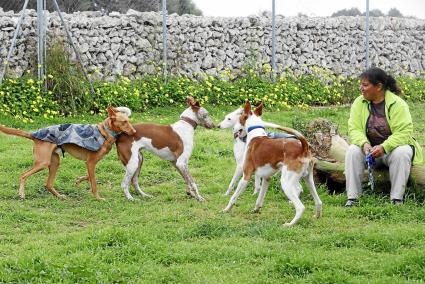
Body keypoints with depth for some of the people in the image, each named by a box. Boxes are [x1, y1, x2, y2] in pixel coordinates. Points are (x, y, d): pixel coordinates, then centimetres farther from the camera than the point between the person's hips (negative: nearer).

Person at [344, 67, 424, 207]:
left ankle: (397, 199, -30)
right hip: (369, 148, 3)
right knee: (352, 151, -26)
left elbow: (404, 132, -20)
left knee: (401, 153, -35)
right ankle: (352, 198, -26)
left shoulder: (398, 104, -12)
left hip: (393, 147, -3)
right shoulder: (359, 103, -1)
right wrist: (364, 143, -30)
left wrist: (384, 147, -34)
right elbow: (354, 129, -8)